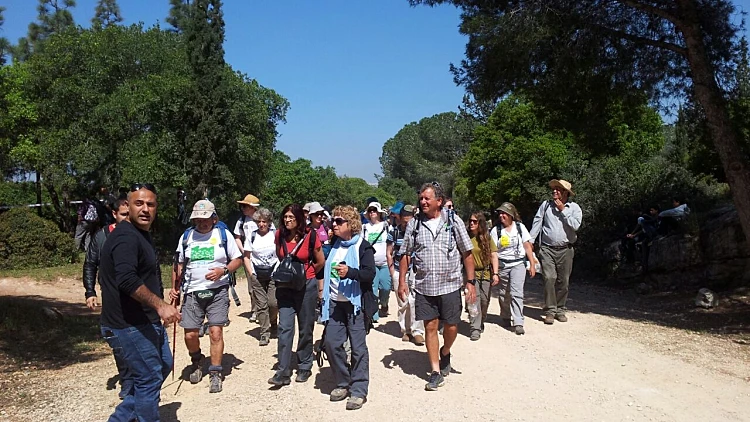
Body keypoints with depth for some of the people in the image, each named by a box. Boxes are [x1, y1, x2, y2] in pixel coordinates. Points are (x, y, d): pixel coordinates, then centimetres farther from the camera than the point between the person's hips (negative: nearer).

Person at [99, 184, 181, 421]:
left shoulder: (141, 235, 14)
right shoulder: (126, 237, -19)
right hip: (129, 326, -11)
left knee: (164, 366, 21)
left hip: (148, 322, 11)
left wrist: (158, 308, 29)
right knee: (150, 378, -1)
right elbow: (128, 280, -35)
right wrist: (160, 304, -38)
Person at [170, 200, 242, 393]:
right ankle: (197, 362, 32)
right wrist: (175, 287, 5)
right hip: (192, 293, 3)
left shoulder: (224, 234, 1)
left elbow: (238, 259, 3)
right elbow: (179, 265, 16)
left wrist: (223, 270, -14)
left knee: (216, 332, -8)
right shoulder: (186, 237, 9)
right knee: (190, 334, 1)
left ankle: (215, 374, 6)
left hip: (217, 292, -2)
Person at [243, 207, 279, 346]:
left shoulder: (275, 235, -3)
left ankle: (273, 323, 25)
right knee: (261, 305, 2)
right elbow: (246, 256, 9)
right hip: (257, 275, 1)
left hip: (273, 273, -1)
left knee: (273, 303, -6)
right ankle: (265, 333, 10)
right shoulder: (252, 236, 2)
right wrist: (250, 272, 0)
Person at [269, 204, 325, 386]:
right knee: (285, 327, -6)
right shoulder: (280, 235, -1)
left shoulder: (310, 236, -10)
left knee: (305, 329, 8)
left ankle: (305, 367, 23)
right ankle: (283, 372, -3)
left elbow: (320, 262, 2)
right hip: (285, 287, 2)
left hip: (306, 286, -2)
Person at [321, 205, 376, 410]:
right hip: (334, 302, 6)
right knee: (331, 343, 4)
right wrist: (325, 292, 20)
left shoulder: (363, 246, -7)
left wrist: (350, 272, -31)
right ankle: (342, 384, 20)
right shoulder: (335, 246, 13)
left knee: (358, 347, -2)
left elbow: (370, 273, -16)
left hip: (355, 302, -6)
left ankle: (358, 390, 7)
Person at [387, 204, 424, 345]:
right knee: (402, 303, 8)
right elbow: (389, 253, 6)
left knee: (415, 301, -8)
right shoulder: (394, 232, 0)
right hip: (399, 271, 1)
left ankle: (417, 331, -1)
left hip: (415, 270, -1)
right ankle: (405, 331, 19)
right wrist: (392, 272, 1)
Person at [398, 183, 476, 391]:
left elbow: (467, 254, 0)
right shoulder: (414, 224, 2)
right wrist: (402, 281, 2)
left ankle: (445, 353, 38)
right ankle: (436, 372, 16)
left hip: (450, 285, -1)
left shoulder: (454, 222, -2)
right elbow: (405, 254, 8)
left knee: (451, 327, 6)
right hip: (424, 286, 1)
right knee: (430, 326, 4)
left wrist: (470, 281, -5)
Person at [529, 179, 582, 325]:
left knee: (563, 281, 6)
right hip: (547, 249, 0)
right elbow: (537, 223, 7)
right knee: (549, 278, -11)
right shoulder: (546, 205, 6)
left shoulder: (574, 208, 3)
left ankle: (560, 310, 19)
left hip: (565, 250, 1)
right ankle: (550, 311, -5)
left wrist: (562, 210, -10)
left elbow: (575, 225, -12)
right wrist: (530, 241, 0)